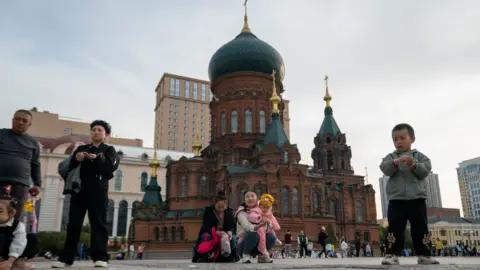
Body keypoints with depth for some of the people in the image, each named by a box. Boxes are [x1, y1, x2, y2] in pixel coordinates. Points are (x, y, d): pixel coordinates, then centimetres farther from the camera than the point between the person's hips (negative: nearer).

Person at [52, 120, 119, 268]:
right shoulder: (81, 148, 22)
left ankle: (100, 257, -10)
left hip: (98, 191, -3)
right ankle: (66, 258, 7)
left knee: (98, 222, -7)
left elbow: (110, 167, -5)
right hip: (79, 189, 4)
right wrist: (76, 159, -9)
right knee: (74, 223, 3)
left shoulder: (109, 150, 12)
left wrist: (97, 158, -19)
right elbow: (69, 167, 12)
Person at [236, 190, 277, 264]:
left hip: (257, 243, 4)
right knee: (253, 234, -35)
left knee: (271, 237, -21)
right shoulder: (241, 212, -10)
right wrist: (258, 226, -48)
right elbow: (247, 226, -27)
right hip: (244, 243, -4)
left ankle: (261, 255, 4)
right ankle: (246, 254, -9)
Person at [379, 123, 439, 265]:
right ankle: (392, 254, 0)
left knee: (421, 228, 6)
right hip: (396, 200, 0)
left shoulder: (419, 156, 10)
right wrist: (396, 162, -27)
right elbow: (385, 169, -9)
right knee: (395, 228, -2)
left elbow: (425, 170, -4)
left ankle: (424, 255, 15)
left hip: (417, 199, 0)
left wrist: (414, 165, -22)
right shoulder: (391, 157, 10)